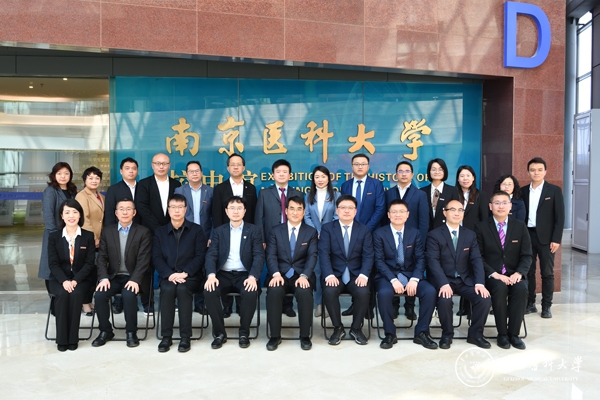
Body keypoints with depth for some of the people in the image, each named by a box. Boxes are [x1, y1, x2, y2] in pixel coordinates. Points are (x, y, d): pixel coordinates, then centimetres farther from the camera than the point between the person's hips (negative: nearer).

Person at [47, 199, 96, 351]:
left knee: (75, 294, -32)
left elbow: (89, 263, -3)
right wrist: (64, 281, -20)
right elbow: (53, 263, -2)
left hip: (81, 278, -1)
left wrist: (75, 280, -18)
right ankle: (61, 339, -21)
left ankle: (73, 338, -20)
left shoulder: (88, 236, 3)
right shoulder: (53, 237, 5)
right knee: (62, 294, -31)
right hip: (59, 278, 1)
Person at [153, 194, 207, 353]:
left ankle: (185, 337, -26)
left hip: (190, 276, -1)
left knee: (182, 289, -33)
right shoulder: (160, 232, 12)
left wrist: (185, 273, -17)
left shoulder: (196, 230, 6)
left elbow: (200, 256, -3)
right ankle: (166, 336, -22)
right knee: (168, 289, -31)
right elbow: (157, 258, 3)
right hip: (168, 276, 2)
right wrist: (170, 274, -15)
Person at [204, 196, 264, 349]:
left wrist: (252, 277, -22)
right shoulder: (219, 231, 10)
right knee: (209, 291, -28)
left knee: (251, 293, -33)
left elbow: (259, 256, -4)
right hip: (223, 274, 2)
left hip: (244, 275, -1)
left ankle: (244, 333, -10)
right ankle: (219, 333, -10)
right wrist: (211, 275, -20)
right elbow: (211, 255, 0)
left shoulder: (254, 230, 6)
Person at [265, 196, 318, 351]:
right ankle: (275, 335, -15)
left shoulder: (311, 232, 8)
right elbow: (271, 256, -1)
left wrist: (304, 276, -22)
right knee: (274, 291, -32)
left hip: (302, 275, 0)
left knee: (304, 292, -33)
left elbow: (312, 256, -4)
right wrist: (276, 274, -20)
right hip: (281, 274, 1)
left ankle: (305, 336, -14)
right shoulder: (276, 231, 9)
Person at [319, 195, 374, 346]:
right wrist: (329, 275, -23)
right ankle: (338, 328, -7)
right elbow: (324, 254, -7)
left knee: (363, 292, -30)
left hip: (356, 275, 1)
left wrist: (363, 275, -20)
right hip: (335, 274, 0)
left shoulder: (364, 230, 7)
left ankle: (356, 328, -4)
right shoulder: (327, 228, 4)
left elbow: (368, 256, -1)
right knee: (329, 291, -32)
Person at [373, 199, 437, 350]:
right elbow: (379, 261, -7)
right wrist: (393, 280, -21)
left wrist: (414, 279, -17)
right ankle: (390, 334, -15)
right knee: (384, 293, -35)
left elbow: (420, 258, 1)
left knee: (430, 291, -25)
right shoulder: (379, 234, -1)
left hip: (410, 274, 2)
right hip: (388, 275, -2)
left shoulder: (415, 233, 7)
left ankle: (421, 333, -8)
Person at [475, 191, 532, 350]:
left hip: (514, 274, 2)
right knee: (500, 288, -33)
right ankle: (502, 334, -17)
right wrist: (494, 274, -18)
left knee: (521, 288, -30)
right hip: (492, 275, -2)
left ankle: (514, 334, -17)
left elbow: (526, 255, 4)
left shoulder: (520, 226, 7)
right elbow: (479, 257, -3)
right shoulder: (481, 227, 1)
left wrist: (518, 273, -15)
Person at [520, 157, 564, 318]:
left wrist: (556, 239, -10)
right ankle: (530, 303, 17)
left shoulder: (554, 190, -1)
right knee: (528, 272, 7)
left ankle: (546, 306, 11)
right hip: (527, 236, 3)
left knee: (547, 273, 2)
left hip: (546, 237, -3)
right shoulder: (523, 191, 7)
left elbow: (560, 217, -4)